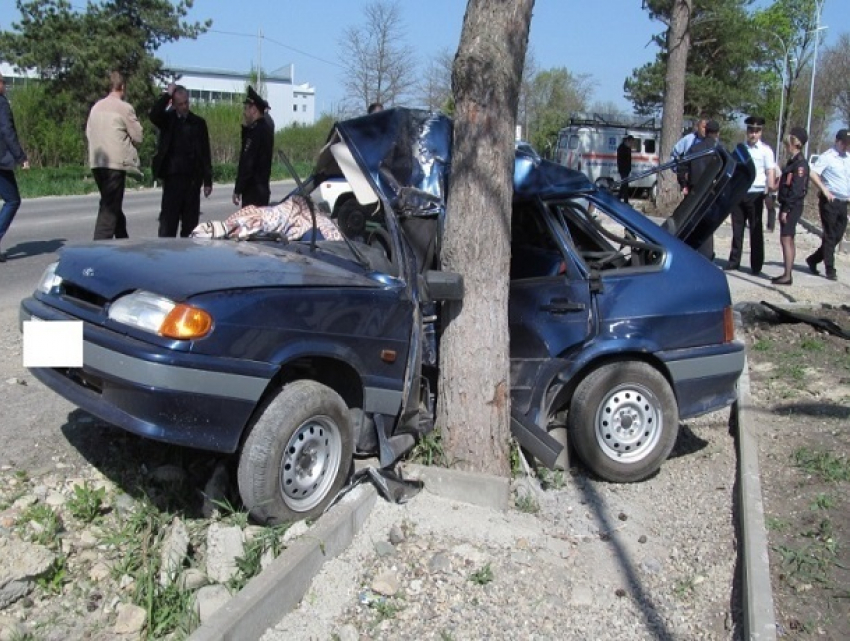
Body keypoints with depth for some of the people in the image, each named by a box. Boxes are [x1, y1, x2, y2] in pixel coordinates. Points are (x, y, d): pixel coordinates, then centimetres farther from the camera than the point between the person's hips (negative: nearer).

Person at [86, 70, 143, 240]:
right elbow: (138, 137, -3)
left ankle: (122, 239, 29)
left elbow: (88, 132, 14)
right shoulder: (124, 108, -7)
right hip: (116, 162, -7)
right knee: (110, 207, -6)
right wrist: (127, 141, 16)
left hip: (97, 162, 7)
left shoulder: (96, 107, 10)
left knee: (113, 205, 18)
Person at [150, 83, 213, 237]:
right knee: (168, 220, -2)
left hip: (192, 178, 1)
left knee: (190, 221, 4)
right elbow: (153, 115, -18)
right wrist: (167, 94, -13)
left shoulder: (198, 122, 8)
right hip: (172, 177, -1)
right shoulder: (167, 119, 6)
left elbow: (205, 153, 7)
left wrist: (208, 181, 4)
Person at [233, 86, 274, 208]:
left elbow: (247, 163, -20)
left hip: (253, 189, -10)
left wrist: (237, 190, -16)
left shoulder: (256, 131, -17)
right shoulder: (265, 128, 13)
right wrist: (245, 127, 7)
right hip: (262, 187, 10)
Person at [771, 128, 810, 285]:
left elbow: (797, 189, -21)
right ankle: (787, 274, 19)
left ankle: (787, 276, -9)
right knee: (788, 240, 12)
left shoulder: (800, 163, -15)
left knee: (786, 239, -10)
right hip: (788, 206, 10)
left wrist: (786, 209, -22)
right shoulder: (792, 161, 14)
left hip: (792, 207, -10)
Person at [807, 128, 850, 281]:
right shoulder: (827, 157, -7)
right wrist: (825, 190, -23)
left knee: (837, 236, 10)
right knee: (830, 236, -2)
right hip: (830, 201, -7)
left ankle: (813, 259, 25)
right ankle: (830, 270, 4)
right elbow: (813, 174, -17)